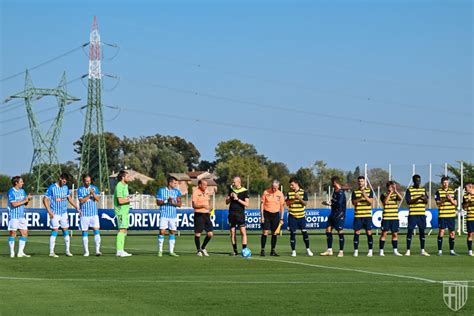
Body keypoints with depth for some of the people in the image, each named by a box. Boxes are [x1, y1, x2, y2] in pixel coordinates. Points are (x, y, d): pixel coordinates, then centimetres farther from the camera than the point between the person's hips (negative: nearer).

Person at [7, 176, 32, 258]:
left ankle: (20, 252, 9)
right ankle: (12, 253, 7)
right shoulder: (11, 192, -11)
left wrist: (28, 199, -5)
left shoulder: (22, 191, 11)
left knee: (25, 233, 3)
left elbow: (25, 203, 15)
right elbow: (14, 204, -19)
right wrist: (24, 201, -15)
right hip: (13, 216, -7)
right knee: (13, 234, 0)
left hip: (21, 216, 7)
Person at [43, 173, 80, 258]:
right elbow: (45, 200, -9)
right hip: (55, 214, -6)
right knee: (55, 231, -7)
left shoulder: (65, 187, 7)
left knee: (66, 231, 5)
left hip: (64, 213, 6)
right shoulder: (52, 188, -10)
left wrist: (77, 207, 10)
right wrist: (49, 211, -16)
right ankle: (51, 252, -3)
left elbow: (69, 198, 19)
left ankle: (68, 251, 11)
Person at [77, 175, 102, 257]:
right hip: (84, 214, -1)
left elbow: (98, 199, -1)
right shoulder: (80, 190, 1)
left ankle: (97, 250, -12)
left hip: (94, 213, 1)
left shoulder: (94, 188, 7)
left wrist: (93, 194, -18)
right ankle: (86, 251, 9)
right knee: (85, 232, 2)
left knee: (96, 231, -9)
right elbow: (81, 201, -9)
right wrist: (89, 195, -17)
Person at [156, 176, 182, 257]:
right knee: (162, 232, -10)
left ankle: (171, 251, 9)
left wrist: (174, 203, -15)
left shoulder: (177, 192, 8)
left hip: (173, 215, 3)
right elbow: (158, 202, -1)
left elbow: (180, 204, 4)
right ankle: (160, 250, 0)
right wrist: (166, 201, -15)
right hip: (164, 215, -3)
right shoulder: (161, 191, 2)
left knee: (172, 232, 3)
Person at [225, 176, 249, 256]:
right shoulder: (231, 189, 10)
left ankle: (244, 249, -10)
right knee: (232, 232, 4)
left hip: (240, 214, -4)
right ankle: (235, 250, 11)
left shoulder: (244, 191, -3)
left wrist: (237, 199, -16)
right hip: (231, 214, 4)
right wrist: (230, 197, -5)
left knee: (243, 232, -10)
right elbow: (227, 202, 15)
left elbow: (246, 204, -9)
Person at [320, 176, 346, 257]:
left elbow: (339, 205, -24)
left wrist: (329, 203, -13)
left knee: (340, 232, -4)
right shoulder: (335, 191, 11)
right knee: (328, 230, 8)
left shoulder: (341, 193, -17)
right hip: (333, 214, 10)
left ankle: (341, 251, 2)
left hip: (339, 215, -10)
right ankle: (329, 250, 13)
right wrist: (329, 202, 7)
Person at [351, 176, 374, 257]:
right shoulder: (355, 192, 8)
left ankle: (370, 251, 5)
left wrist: (365, 196, -20)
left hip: (367, 215, -1)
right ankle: (356, 251, 4)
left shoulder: (369, 191, 7)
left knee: (369, 233, -2)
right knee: (356, 233, -2)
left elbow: (371, 201, -4)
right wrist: (360, 198, -20)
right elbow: (353, 202, -3)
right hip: (357, 216, 1)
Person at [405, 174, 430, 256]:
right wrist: (418, 198, -21)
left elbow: (426, 202, 9)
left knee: (422, 231, 6)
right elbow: (408, 201, -10)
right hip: (412, 214, -4)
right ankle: (408, 251, 2)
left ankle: (423, 250, 11)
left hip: (422, 214, 4)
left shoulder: (423, 190, 13)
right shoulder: (409, 190, -1)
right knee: (410, 231, -3)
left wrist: (425, 199, -15)